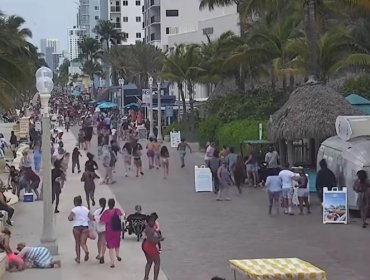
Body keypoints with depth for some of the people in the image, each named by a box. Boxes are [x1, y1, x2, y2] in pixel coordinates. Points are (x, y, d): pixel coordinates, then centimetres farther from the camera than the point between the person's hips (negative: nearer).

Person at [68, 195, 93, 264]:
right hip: (85, 227, 2)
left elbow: (69, 219, -15)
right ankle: (86, 251, -27)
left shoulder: (74, 210, -5)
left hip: (77, 227, -2)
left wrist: (73, 219, 5)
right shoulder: (86, 209, 6)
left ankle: (78, 258, 17)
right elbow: (91, 218, 4)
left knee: (77, 243, 14)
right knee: (83, 243, 4)